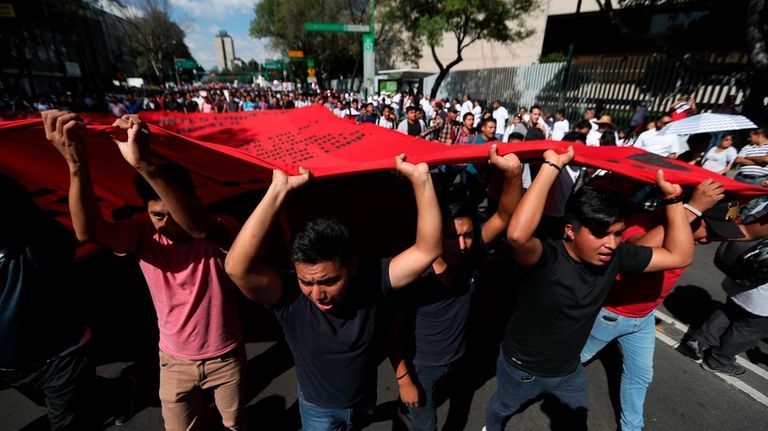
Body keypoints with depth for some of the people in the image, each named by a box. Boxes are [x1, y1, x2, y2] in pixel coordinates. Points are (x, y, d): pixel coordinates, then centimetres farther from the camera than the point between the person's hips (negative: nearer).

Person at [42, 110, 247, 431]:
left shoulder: (217, 233, -24)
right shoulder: (144, 236, -15)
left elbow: (199, 228, -48)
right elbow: (89, 232, -34)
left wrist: (144, 165, -59)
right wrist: (77, 165, -49)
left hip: (225, 357, -1)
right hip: (175, 361, 2)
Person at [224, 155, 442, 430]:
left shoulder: (371, 282, -29)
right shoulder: (289, 297, -33)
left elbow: (427, 251, -37)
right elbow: (238, 268, -49)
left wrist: (420, 178, -46)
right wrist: (278, 191, -55)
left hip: (365, 401, 3)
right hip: (318, 409, -3)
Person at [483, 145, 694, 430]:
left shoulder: (616, 257, -16)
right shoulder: (544, 258, -37)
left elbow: (679, 255, -9)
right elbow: (518, 234, -60)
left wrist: (672, 198, -20)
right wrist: (552, 166, -53)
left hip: (569, 369, 5)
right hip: (521, 368, -4)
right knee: (502, 408, 29)